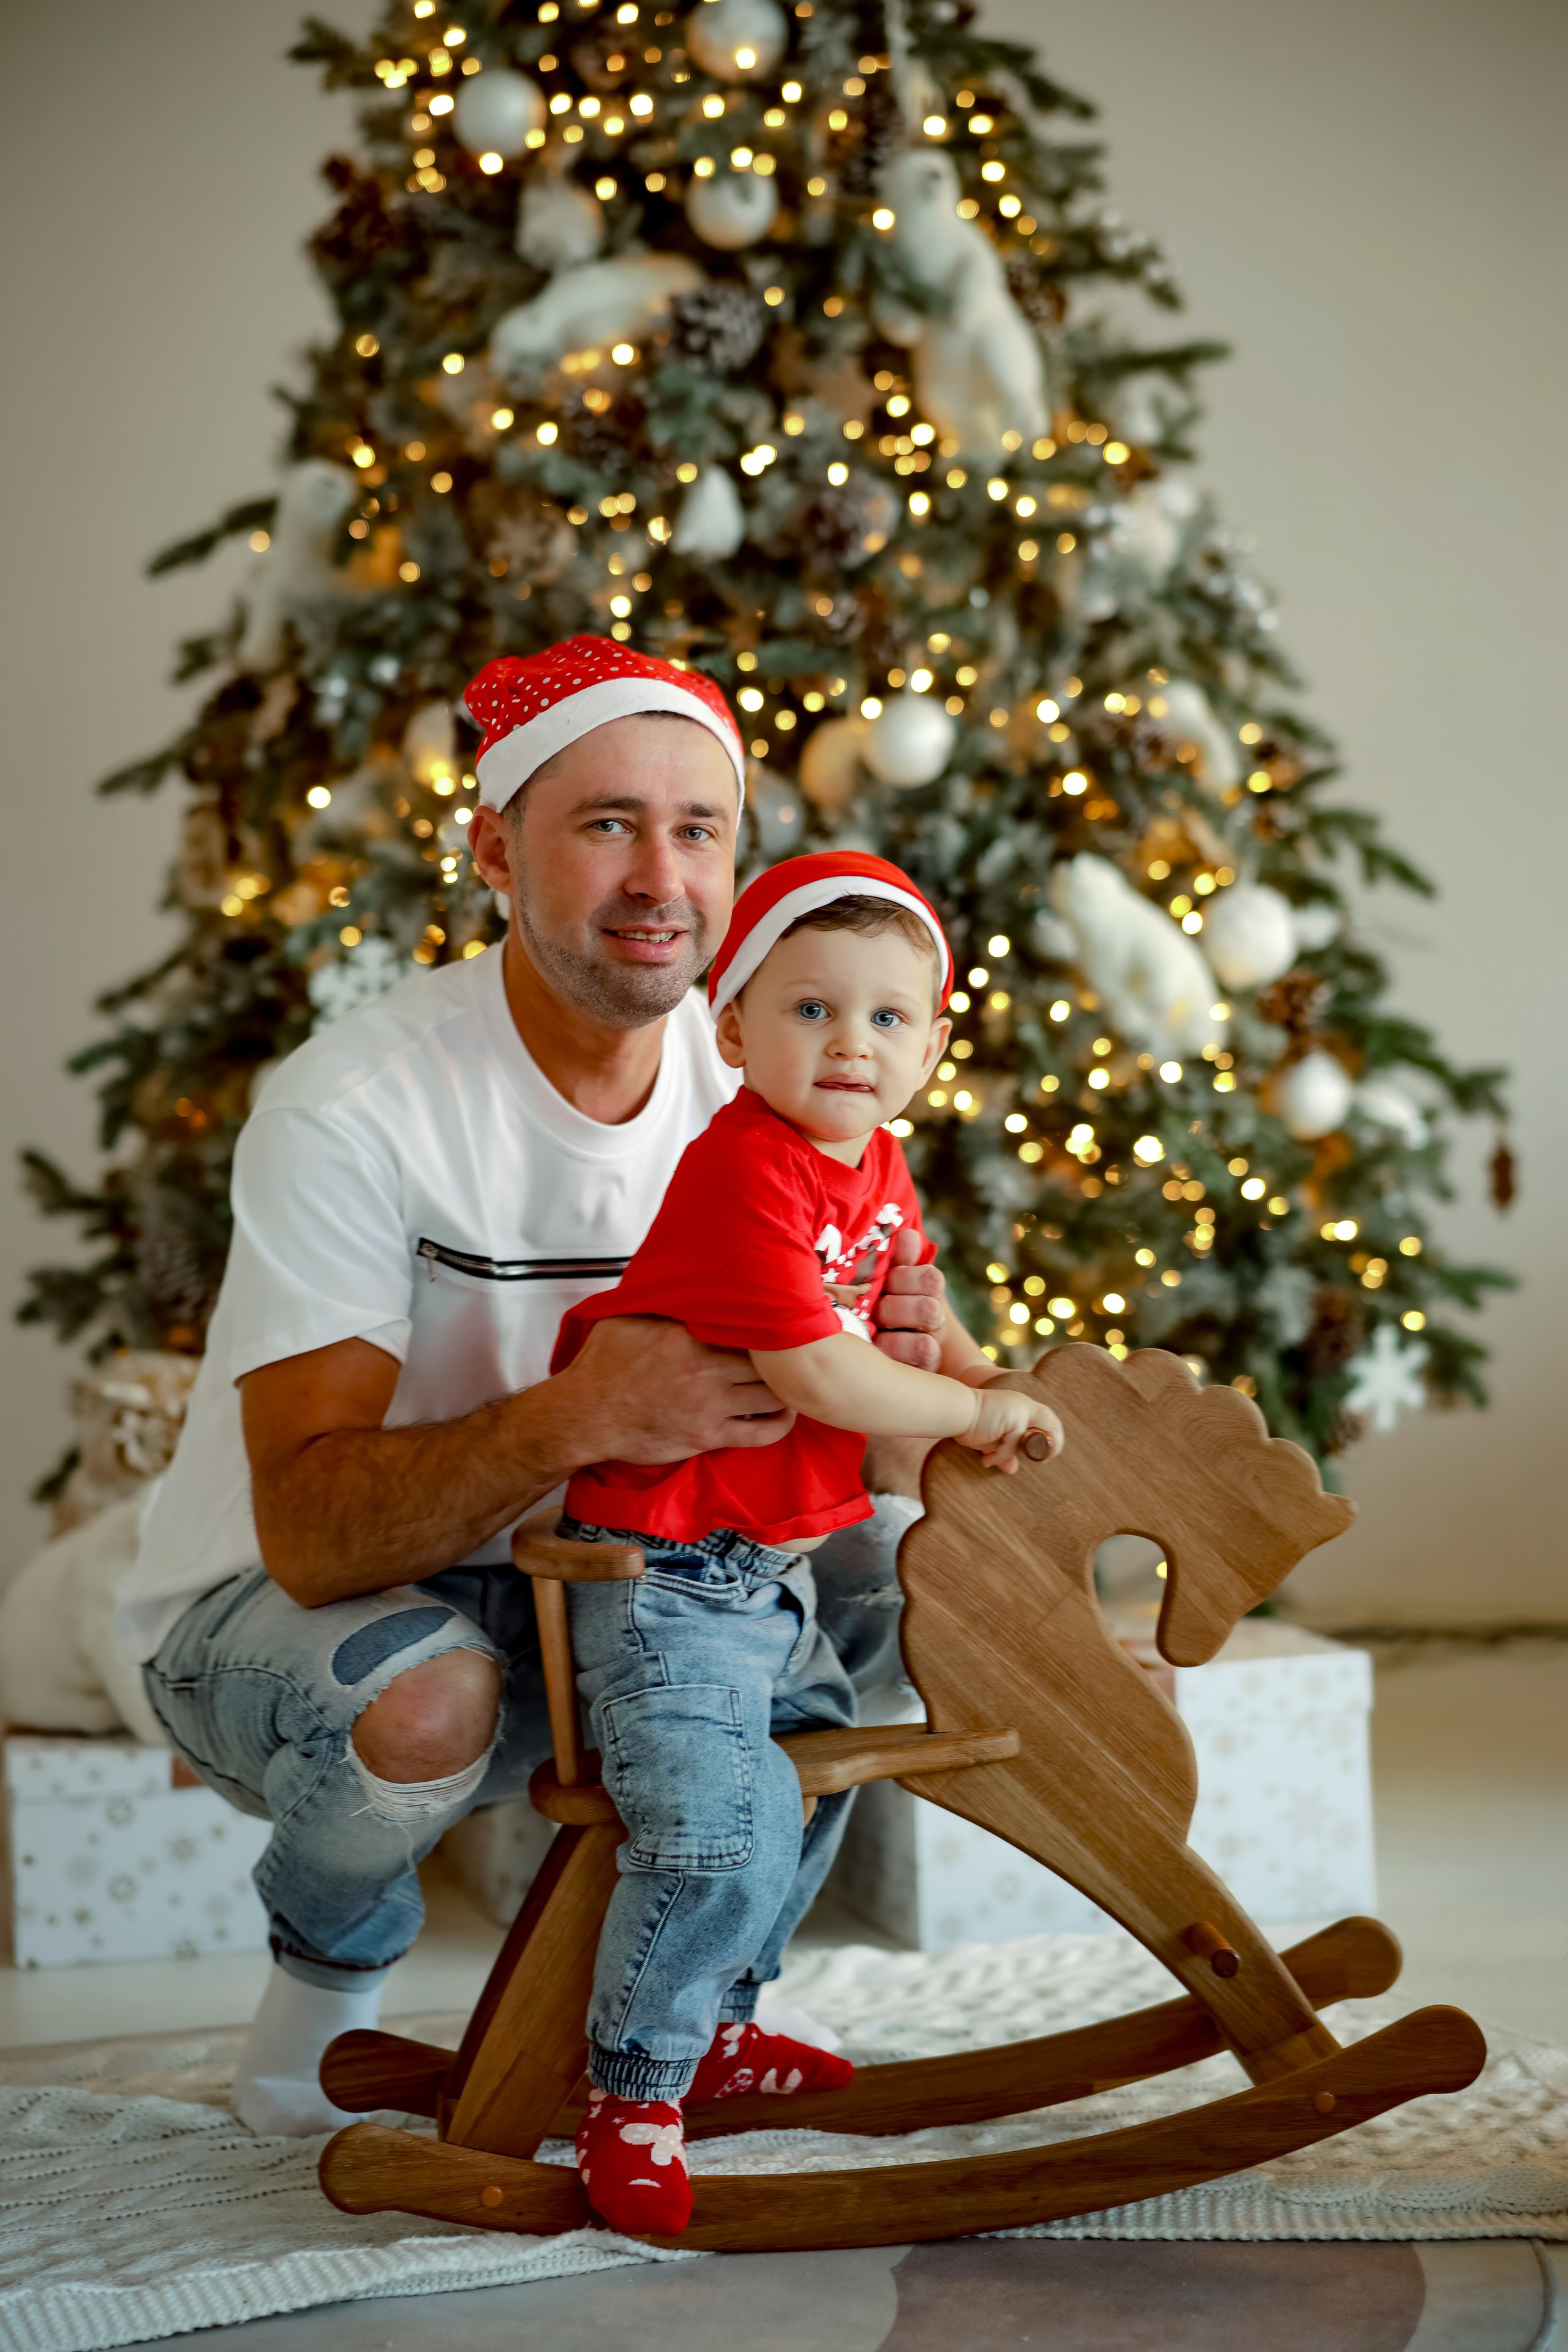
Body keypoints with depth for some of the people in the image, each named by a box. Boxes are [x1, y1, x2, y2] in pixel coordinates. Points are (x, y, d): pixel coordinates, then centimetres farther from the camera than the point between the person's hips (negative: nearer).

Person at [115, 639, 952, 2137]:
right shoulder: (356, 1109, -25)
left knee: (894, 1554, -10)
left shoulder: (745, 1088, -6)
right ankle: (325, 1988, -2)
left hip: (564, 1589, 6)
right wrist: (570, 1419, -49)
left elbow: (850, 1450, -6)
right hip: (263, 1610, -6)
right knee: (423, 1697, -38)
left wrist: (892, 1372, -31)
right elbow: (311, 1530, -32)